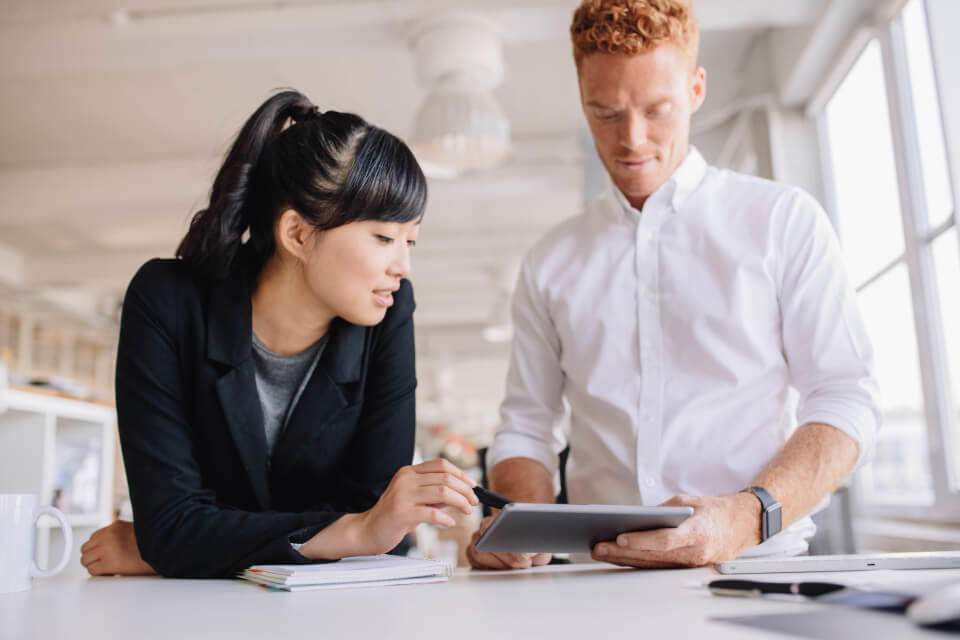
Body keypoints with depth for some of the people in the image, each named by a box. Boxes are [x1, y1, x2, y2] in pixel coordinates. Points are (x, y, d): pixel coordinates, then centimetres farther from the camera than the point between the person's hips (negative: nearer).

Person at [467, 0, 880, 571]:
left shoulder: (784, 219, 6)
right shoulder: (550, 263, 14)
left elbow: (847, 399, 0)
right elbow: (526, 424, 13)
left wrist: (747, 515, -17)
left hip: (758, 569, -3)